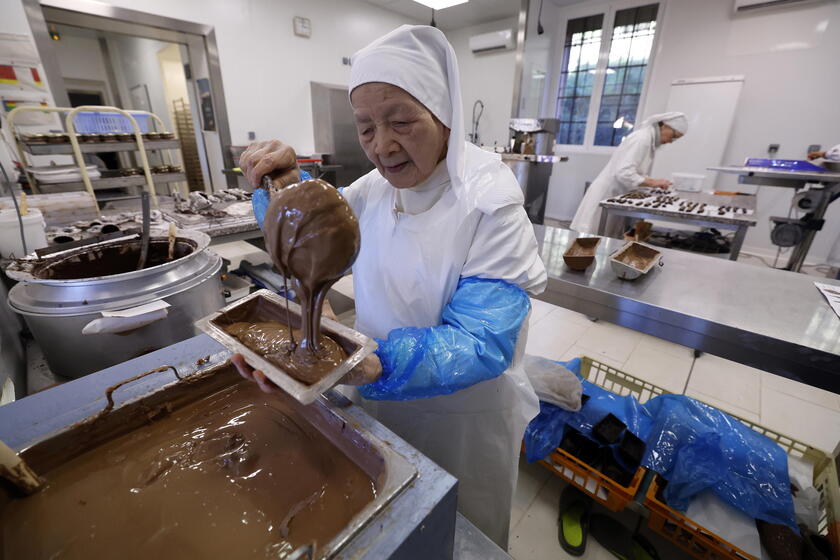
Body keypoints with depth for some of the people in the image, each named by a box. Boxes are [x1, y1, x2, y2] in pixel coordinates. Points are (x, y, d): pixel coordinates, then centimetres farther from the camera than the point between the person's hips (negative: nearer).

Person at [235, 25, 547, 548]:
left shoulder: (489, 204, -25)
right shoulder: (374, 188, -6)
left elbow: (481, 343, -29)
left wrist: (375, 364, -43)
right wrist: (289, 182, -15)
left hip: (462, 414, -4)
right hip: (388, 400, 5)